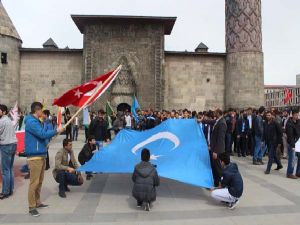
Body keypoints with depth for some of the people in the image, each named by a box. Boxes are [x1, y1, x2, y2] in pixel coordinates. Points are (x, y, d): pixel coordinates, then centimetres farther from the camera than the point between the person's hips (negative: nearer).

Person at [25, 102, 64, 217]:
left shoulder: (36, 121, 15)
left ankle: (37, 202, 28)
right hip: (35, 156, -10)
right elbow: (43, 134, -24)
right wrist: (56, 130, -14)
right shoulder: (31, 122, -16)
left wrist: (54, 131, 9)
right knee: (34, 182, -5)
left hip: (41, 155, 10)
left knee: (39, 181, 17)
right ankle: (32, 207, 4)